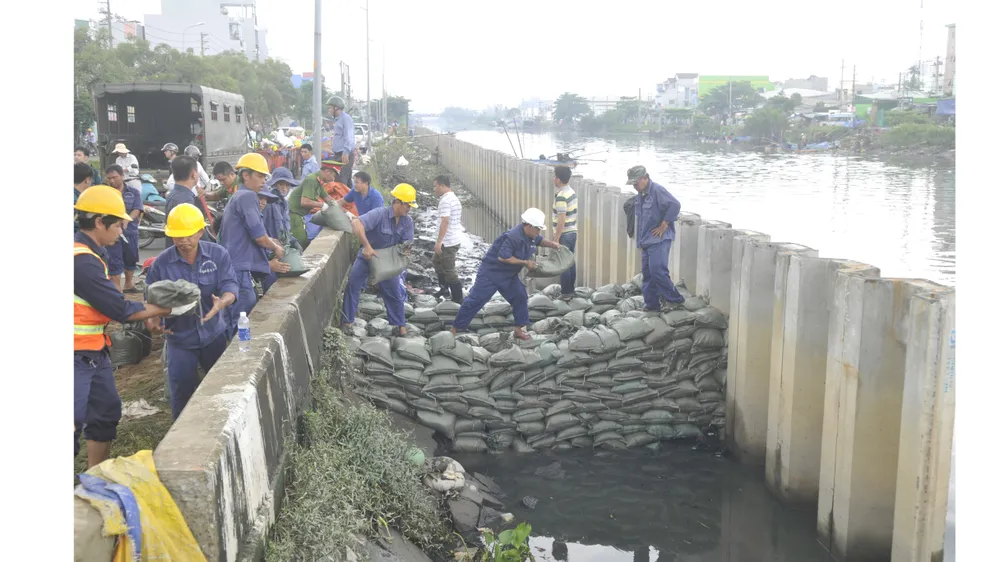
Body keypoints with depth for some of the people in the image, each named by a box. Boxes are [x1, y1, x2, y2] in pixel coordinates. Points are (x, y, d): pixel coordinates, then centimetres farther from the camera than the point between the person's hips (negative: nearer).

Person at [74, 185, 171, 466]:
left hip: (94, 351, 11)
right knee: (75, 421, -9)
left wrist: (155, 306, 5)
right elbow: (120, 309, -19)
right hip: (78, 356, -11)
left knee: (107, 410, 18)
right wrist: (166, 310, -7)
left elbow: (109, 302, 12)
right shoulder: (83, 260, -23)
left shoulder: (87, 252, 9)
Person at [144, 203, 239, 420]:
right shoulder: (161, 263, -10)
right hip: (179, 338, -1)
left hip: (214, 333, 1)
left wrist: (222, 302, -40)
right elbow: (151, 298, -4)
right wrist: (151, 319, -25)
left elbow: (230, 285, -17)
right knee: (182, 391, 5)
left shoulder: (218, 254, -9)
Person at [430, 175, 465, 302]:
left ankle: (457, 299, 3)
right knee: (437, 261, 26)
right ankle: (445, 288, 33)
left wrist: (438, 242, -25)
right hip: (454, 239, 11)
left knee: (449, 270, -3)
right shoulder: (454, 198, 13)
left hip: (448, 242, -11)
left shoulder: (445, 200, -19)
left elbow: (445, 222, -26)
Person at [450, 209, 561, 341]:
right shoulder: (513, 237, -31)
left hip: (508, 275, 9)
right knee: (476, 300, -5)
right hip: (491, 273, -9)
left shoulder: (529, 235, -2)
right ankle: (455, 329, 4)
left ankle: (518, 329, 15)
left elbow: (539, 240, 19)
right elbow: (503, 257, -33)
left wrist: (552, 244, -2)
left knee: (520, 297, 4)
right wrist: (525, 262, -25)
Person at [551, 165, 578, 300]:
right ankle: (572, 290, 25)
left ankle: (566, 294, 4)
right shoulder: (571, 191, 7)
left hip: (564, 234, -9)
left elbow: (561, 220, -24)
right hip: (572, 232, 9)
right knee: (570, 262, 16)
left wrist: (556, 239, -21)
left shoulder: (561, 196, -21)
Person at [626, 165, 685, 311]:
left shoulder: (657, 190, -14)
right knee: (647, 273, 9)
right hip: (646, 241, 9)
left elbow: (675, 205, -24)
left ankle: (675, 299, -4)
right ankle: (651, 304, 15)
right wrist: (639, 240, 20)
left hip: (659, 240, -9)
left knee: (657, 271, -16)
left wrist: (664, 226, -19)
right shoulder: (641, 195, 15)